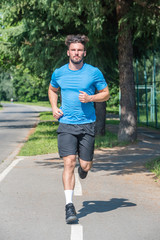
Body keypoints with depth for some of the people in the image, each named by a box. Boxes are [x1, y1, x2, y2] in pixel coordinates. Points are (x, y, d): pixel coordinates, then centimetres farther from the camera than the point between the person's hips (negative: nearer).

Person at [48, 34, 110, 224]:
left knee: (85, 166, 2)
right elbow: (52, 90, 24)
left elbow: (106, 94, 8)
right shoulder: (58, 73, 5)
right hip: (66, 124, 0)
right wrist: (54, 108, 7)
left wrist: (90, 98, -11)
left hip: (87, 124, 0)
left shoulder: (94, 73, -1)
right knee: (69, 162, -12)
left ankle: (83, 168, 42)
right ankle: (69, 205, -10)